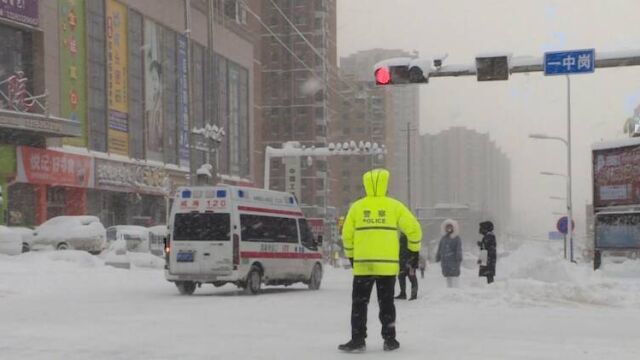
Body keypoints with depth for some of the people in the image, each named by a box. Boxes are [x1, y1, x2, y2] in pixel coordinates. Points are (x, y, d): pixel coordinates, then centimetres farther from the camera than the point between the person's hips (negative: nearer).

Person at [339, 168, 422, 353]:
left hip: (362, 264, 0)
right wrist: (414, 249, 18)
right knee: (386, 302, 11)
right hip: (388, 264, 0)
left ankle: (357, 339, 2)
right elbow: (413, 228, 1)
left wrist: (351, 255, 20)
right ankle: (389, 339, 13)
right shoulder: (394, 206, 0)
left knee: (359, 302, 7)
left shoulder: (357, 207, 2)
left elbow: (347, 234, 5)